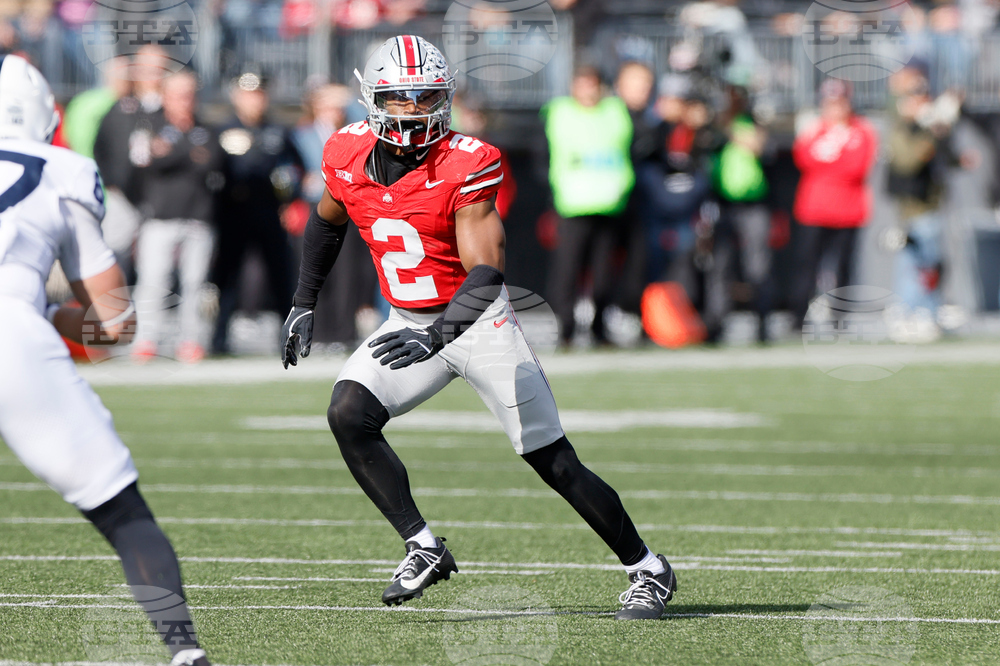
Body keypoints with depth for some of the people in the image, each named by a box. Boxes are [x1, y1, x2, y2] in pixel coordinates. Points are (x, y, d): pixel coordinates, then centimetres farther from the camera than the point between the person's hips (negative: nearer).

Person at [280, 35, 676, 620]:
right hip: (410, 324, 5)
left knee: (556, 463, -4)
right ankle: (425, 548, -9)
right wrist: (304, 302, 16)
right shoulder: (350, 156, -6)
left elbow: (485, 272, -30)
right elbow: (329, 221, 17)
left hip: (477, 321, -5)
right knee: (348, 415, -19)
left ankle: (648, 570, 12)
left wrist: (437, 336, -44)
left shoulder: (465, 167, -23)